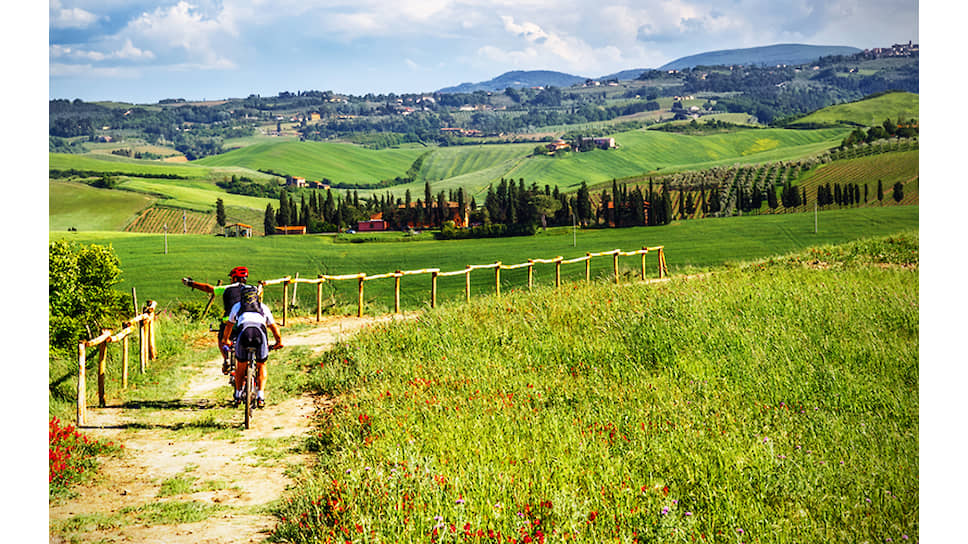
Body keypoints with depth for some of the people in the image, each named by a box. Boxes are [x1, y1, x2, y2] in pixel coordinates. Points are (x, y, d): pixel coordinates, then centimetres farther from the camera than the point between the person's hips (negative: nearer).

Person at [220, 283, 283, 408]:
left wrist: (226, 339, 61)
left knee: (241, 366, 21)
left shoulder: (237, 306, 33)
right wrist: (279, 342, 51)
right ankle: (260, 396, 5)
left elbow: (229, 325, 46)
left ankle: (238, 394, 31)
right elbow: (273, 326, 37)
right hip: (260, 332, 0)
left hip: (243, 331, 0)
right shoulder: (263, 307, 33)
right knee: (261, 366, 17)